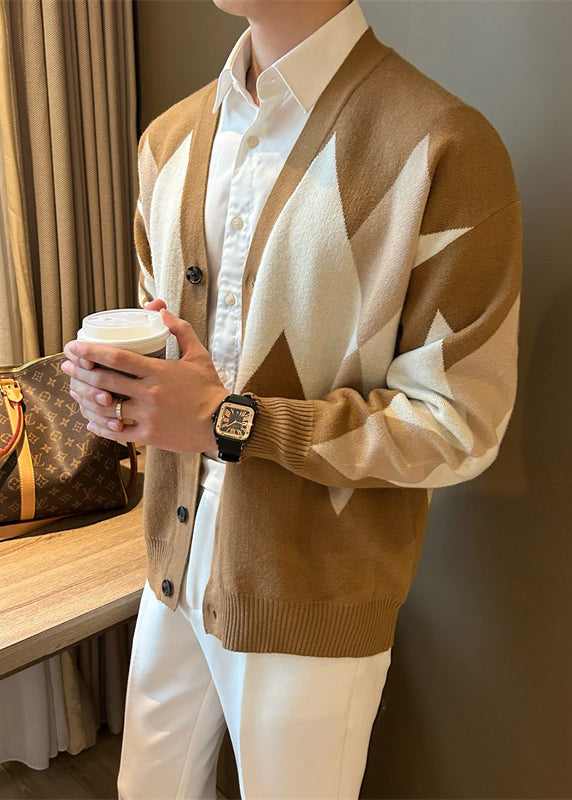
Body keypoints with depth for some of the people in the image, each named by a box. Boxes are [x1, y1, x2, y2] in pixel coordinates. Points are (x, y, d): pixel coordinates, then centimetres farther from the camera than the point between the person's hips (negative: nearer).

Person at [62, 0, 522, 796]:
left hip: (312, 604, -5)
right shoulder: (170, 138, 4)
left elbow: (458, 426, -17)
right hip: (175, 569, 6)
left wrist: (229, 421, -22)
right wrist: (115, 381, -8)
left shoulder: (445, 150, -18)